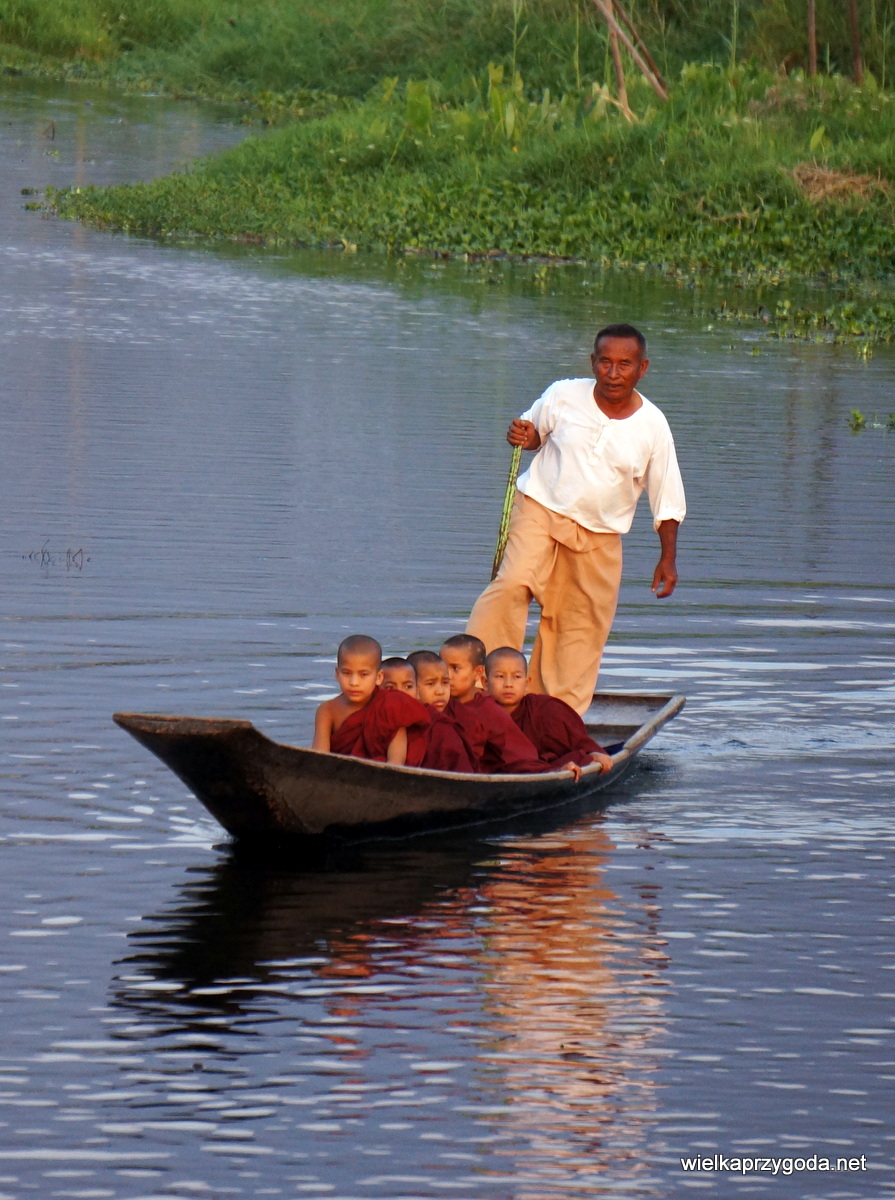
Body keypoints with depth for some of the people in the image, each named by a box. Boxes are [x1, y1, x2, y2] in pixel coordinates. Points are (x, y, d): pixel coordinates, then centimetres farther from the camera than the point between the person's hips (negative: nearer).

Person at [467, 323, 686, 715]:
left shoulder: (652, 426, -5)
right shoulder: (563, 396, -6)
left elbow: (667, 499, 3)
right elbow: (533, 432, 13)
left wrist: (667, 558, -1)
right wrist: (524, 438, -12)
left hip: (600, 537, 2)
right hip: (541, 508, -2)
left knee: (582, 630, 4)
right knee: (513, 583, -27)